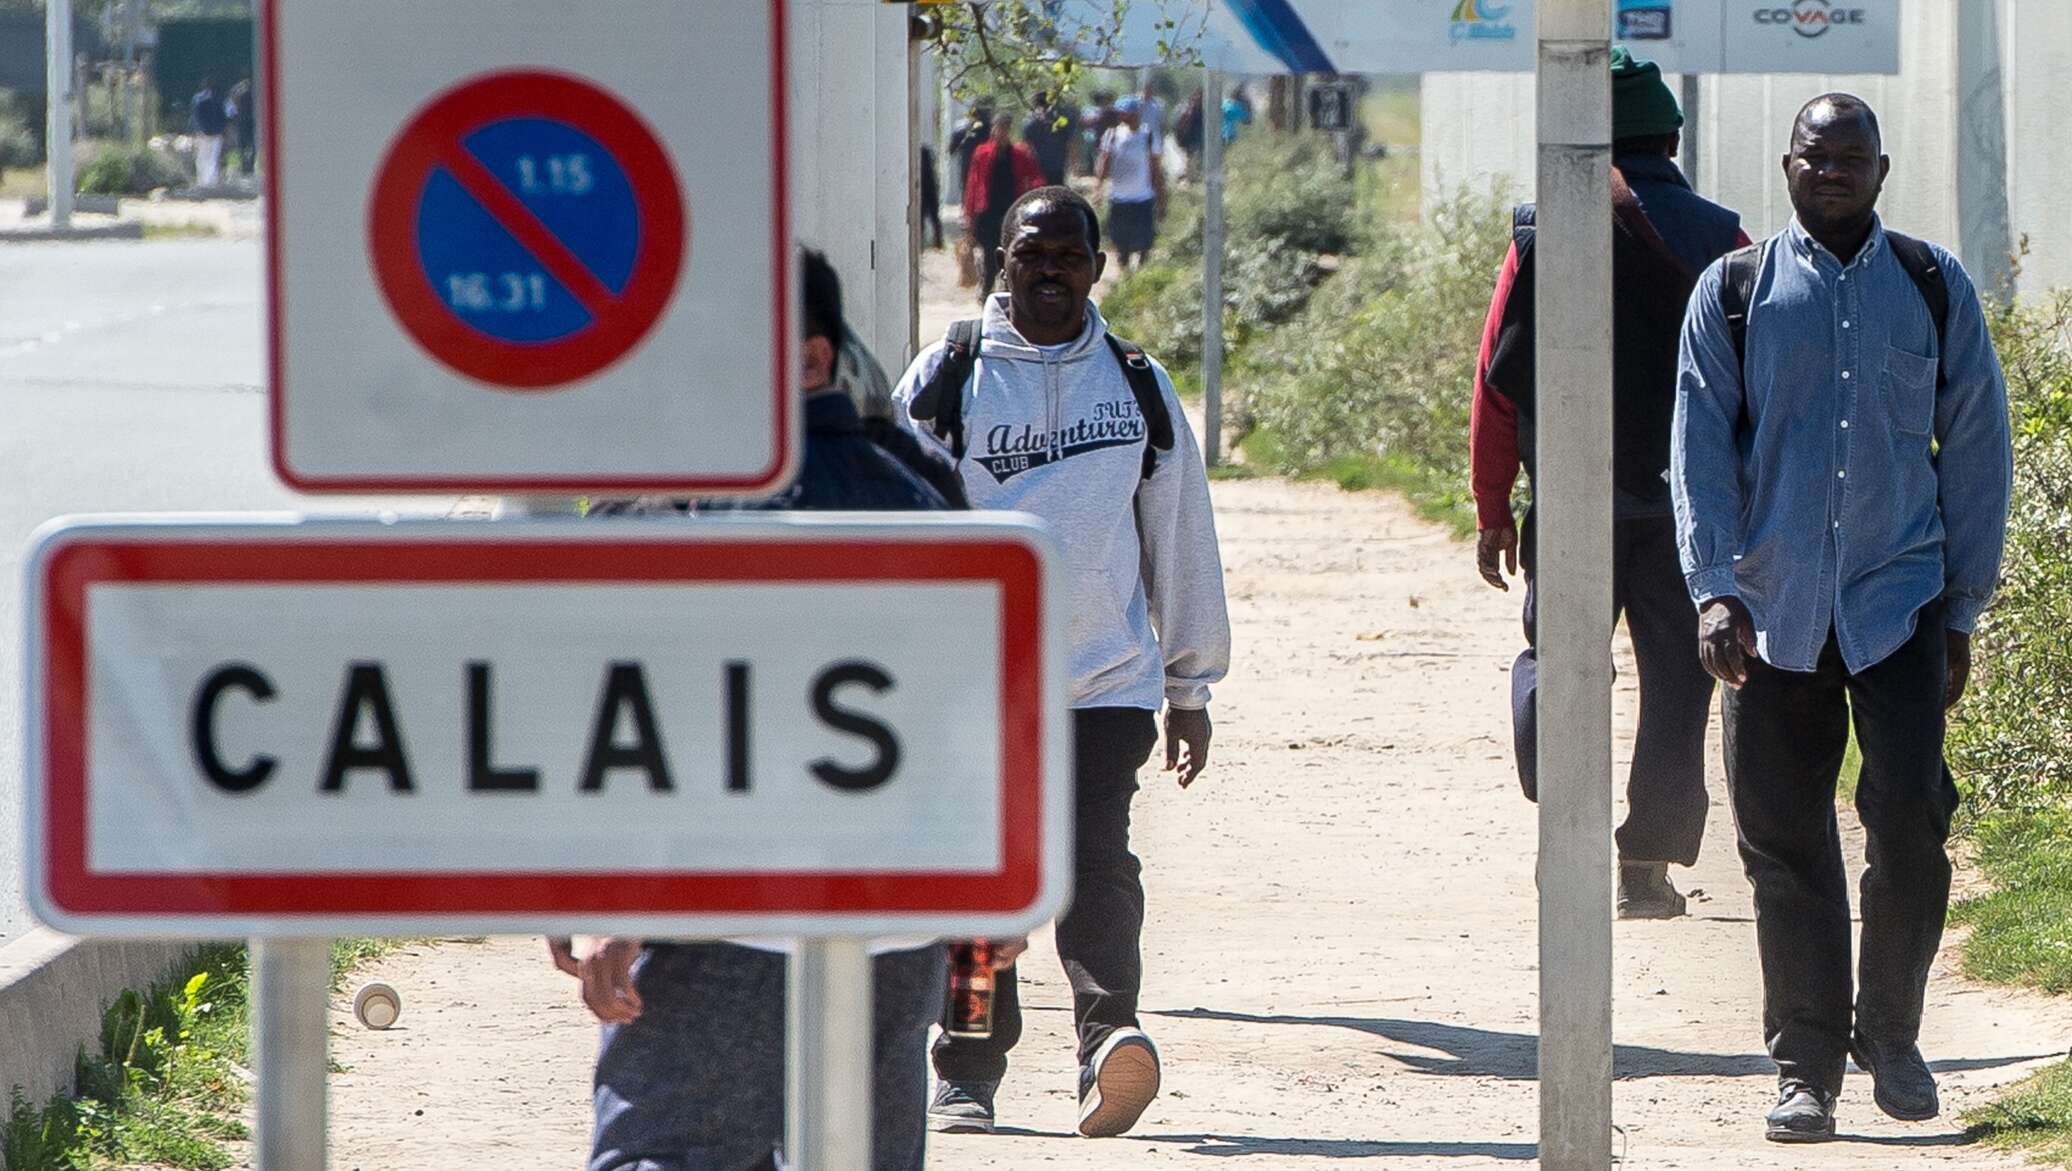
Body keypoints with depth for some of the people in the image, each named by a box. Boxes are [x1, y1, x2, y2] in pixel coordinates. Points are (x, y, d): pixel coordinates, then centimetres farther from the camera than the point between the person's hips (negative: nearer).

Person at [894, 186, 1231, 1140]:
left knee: (1096, 862, -17)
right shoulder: (947, 379, 6)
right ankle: (967, 1077, 14)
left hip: (1108, 678, 0)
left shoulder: (1138, 388, 10)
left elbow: (1181, 542, 16)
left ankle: (1108, 1037, -31)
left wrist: (1191, 685, 17)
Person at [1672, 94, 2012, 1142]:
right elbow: (1700, 447, 2)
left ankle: (1890, 1035, 9)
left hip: (1900, 602, 0)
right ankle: (1805, 1065, 9)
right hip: (1774, 611, 0)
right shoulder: (1734, 291, 6)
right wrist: (1715, 588, -10)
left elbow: (1976, 451, 10)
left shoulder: (1934, 289, 7)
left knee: (1909, 817, -11)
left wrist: (1963, 607, 6)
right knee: (1785, 844, 1)